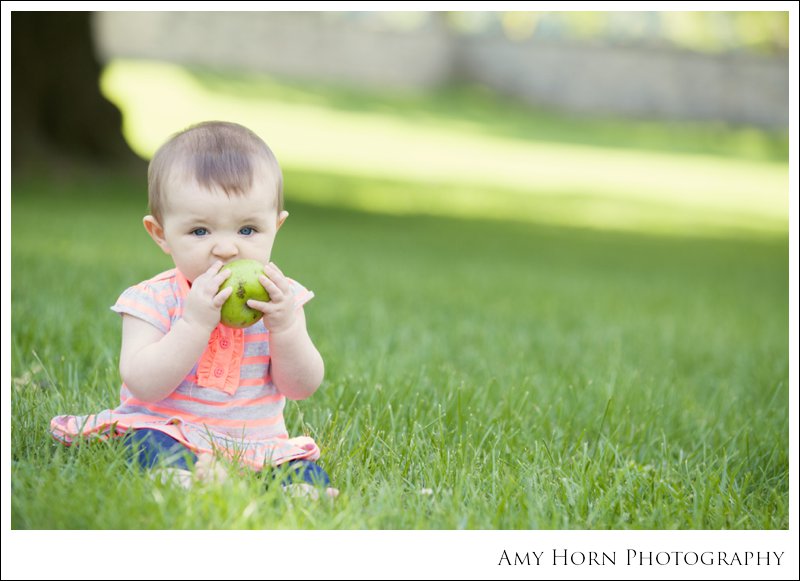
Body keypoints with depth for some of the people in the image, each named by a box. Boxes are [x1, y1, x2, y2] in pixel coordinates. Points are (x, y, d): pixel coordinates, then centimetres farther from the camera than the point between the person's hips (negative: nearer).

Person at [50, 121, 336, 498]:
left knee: (309, 474, -22)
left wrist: (285, 326, -19)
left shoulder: (281, 297, 2)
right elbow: (144, 385, -19)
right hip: (167, 432, -3)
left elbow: (302, 388, -2)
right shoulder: (154, 300, -6)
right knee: (150, 443, -36)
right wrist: (196, 323, -27)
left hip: (258, 443, 3)